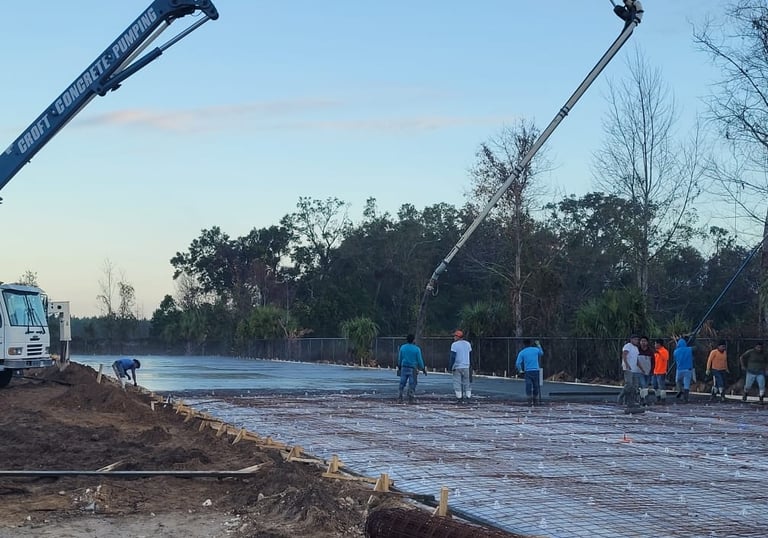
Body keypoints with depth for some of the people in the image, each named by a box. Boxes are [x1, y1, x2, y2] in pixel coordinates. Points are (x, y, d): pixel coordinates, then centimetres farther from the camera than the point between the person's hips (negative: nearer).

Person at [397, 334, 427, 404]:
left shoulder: (402, 347, 3)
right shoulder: (417, 349, -5)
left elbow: (399, 359, 10)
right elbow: (419, 360, -3)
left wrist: (399, 367, 22)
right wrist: (423, 369, 7)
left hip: (404, 368, 2)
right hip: (413, 369, -2)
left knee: (402, 384, 8)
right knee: (412, 385, 2)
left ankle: (400, 398, 1)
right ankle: (410, 399, -1)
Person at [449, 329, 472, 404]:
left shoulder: (454, 345, -9)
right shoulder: (468, 344, 9)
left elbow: (453, 357, -13)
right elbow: (470, 355, 15)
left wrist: (450, 366, -7)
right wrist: (470, 365, 23)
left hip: (457, 367, -5)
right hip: (466, 367, 5)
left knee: (457, 383, 0)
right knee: (466, 382, 9)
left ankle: (459, 398, -3)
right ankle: (467, 398, 6)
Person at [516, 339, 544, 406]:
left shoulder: (522, 352, 1)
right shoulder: (536, 350, 6)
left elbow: (518, 363, -7)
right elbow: (542, 353, 30)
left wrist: (520, 370, 8)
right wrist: (538, 345, 40)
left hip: (527, 371, -2)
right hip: (536, 370, 2)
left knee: (528, 386, -1)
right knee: (536, 386, 9)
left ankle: (530, 401, -11)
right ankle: (535, 401, 12)